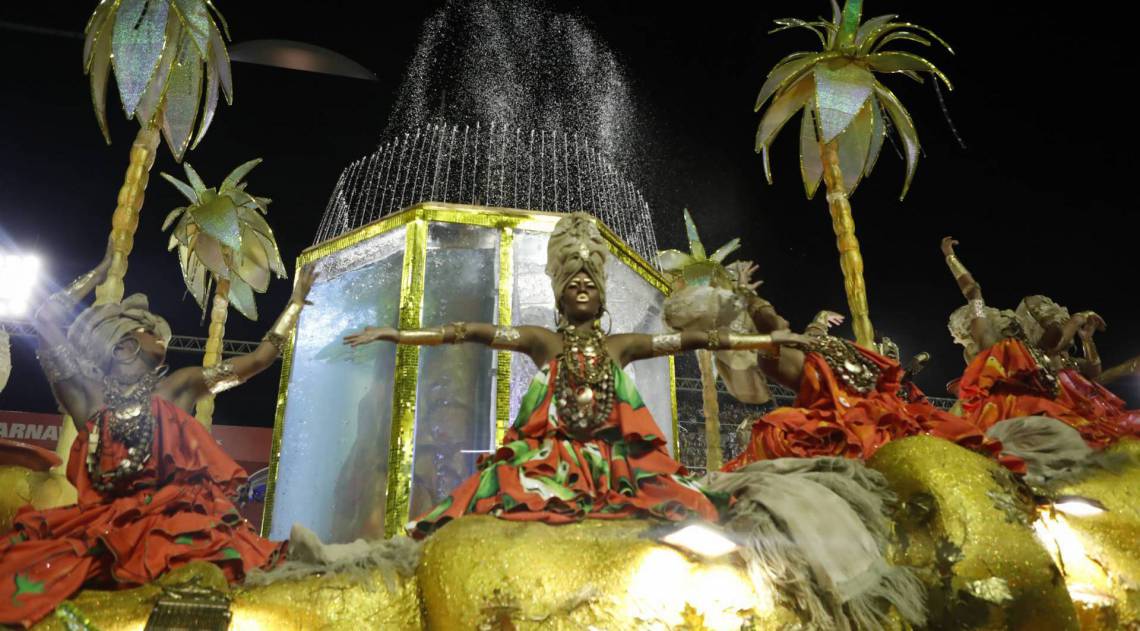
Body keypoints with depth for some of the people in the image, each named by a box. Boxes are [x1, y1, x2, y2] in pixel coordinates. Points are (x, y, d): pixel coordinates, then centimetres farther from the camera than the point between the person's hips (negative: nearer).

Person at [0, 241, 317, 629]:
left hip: (173, 512, -1)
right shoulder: (88, 393, 14)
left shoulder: (177, 388, 17)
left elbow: (257, 360, 17)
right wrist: (101, 270, 22)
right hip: (104, 519, 1)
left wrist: (296, 301, 21)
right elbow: (46, 319, 10)